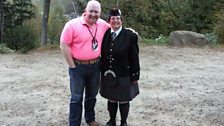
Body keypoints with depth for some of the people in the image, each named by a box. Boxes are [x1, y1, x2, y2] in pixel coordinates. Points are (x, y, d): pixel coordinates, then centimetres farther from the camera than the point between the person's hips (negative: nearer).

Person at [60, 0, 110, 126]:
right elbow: (64, 46, -13)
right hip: (78, 67, -4)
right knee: (77, 98, 5)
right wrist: (72, 66, -12)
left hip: (95, 66, 5)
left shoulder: (103, 25, -1)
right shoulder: (72, 25, -15)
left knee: (92, 95, 20)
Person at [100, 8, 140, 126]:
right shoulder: (105, 34, 1)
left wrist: (135, 76, -9)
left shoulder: (130, 36, -10)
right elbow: (102, 54, 6)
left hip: (123, 75, -3)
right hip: (108, 74, 4)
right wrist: (102, 71, 5)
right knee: (111, 99, 17)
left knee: (123, 100, 11)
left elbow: (134, 58, -9)